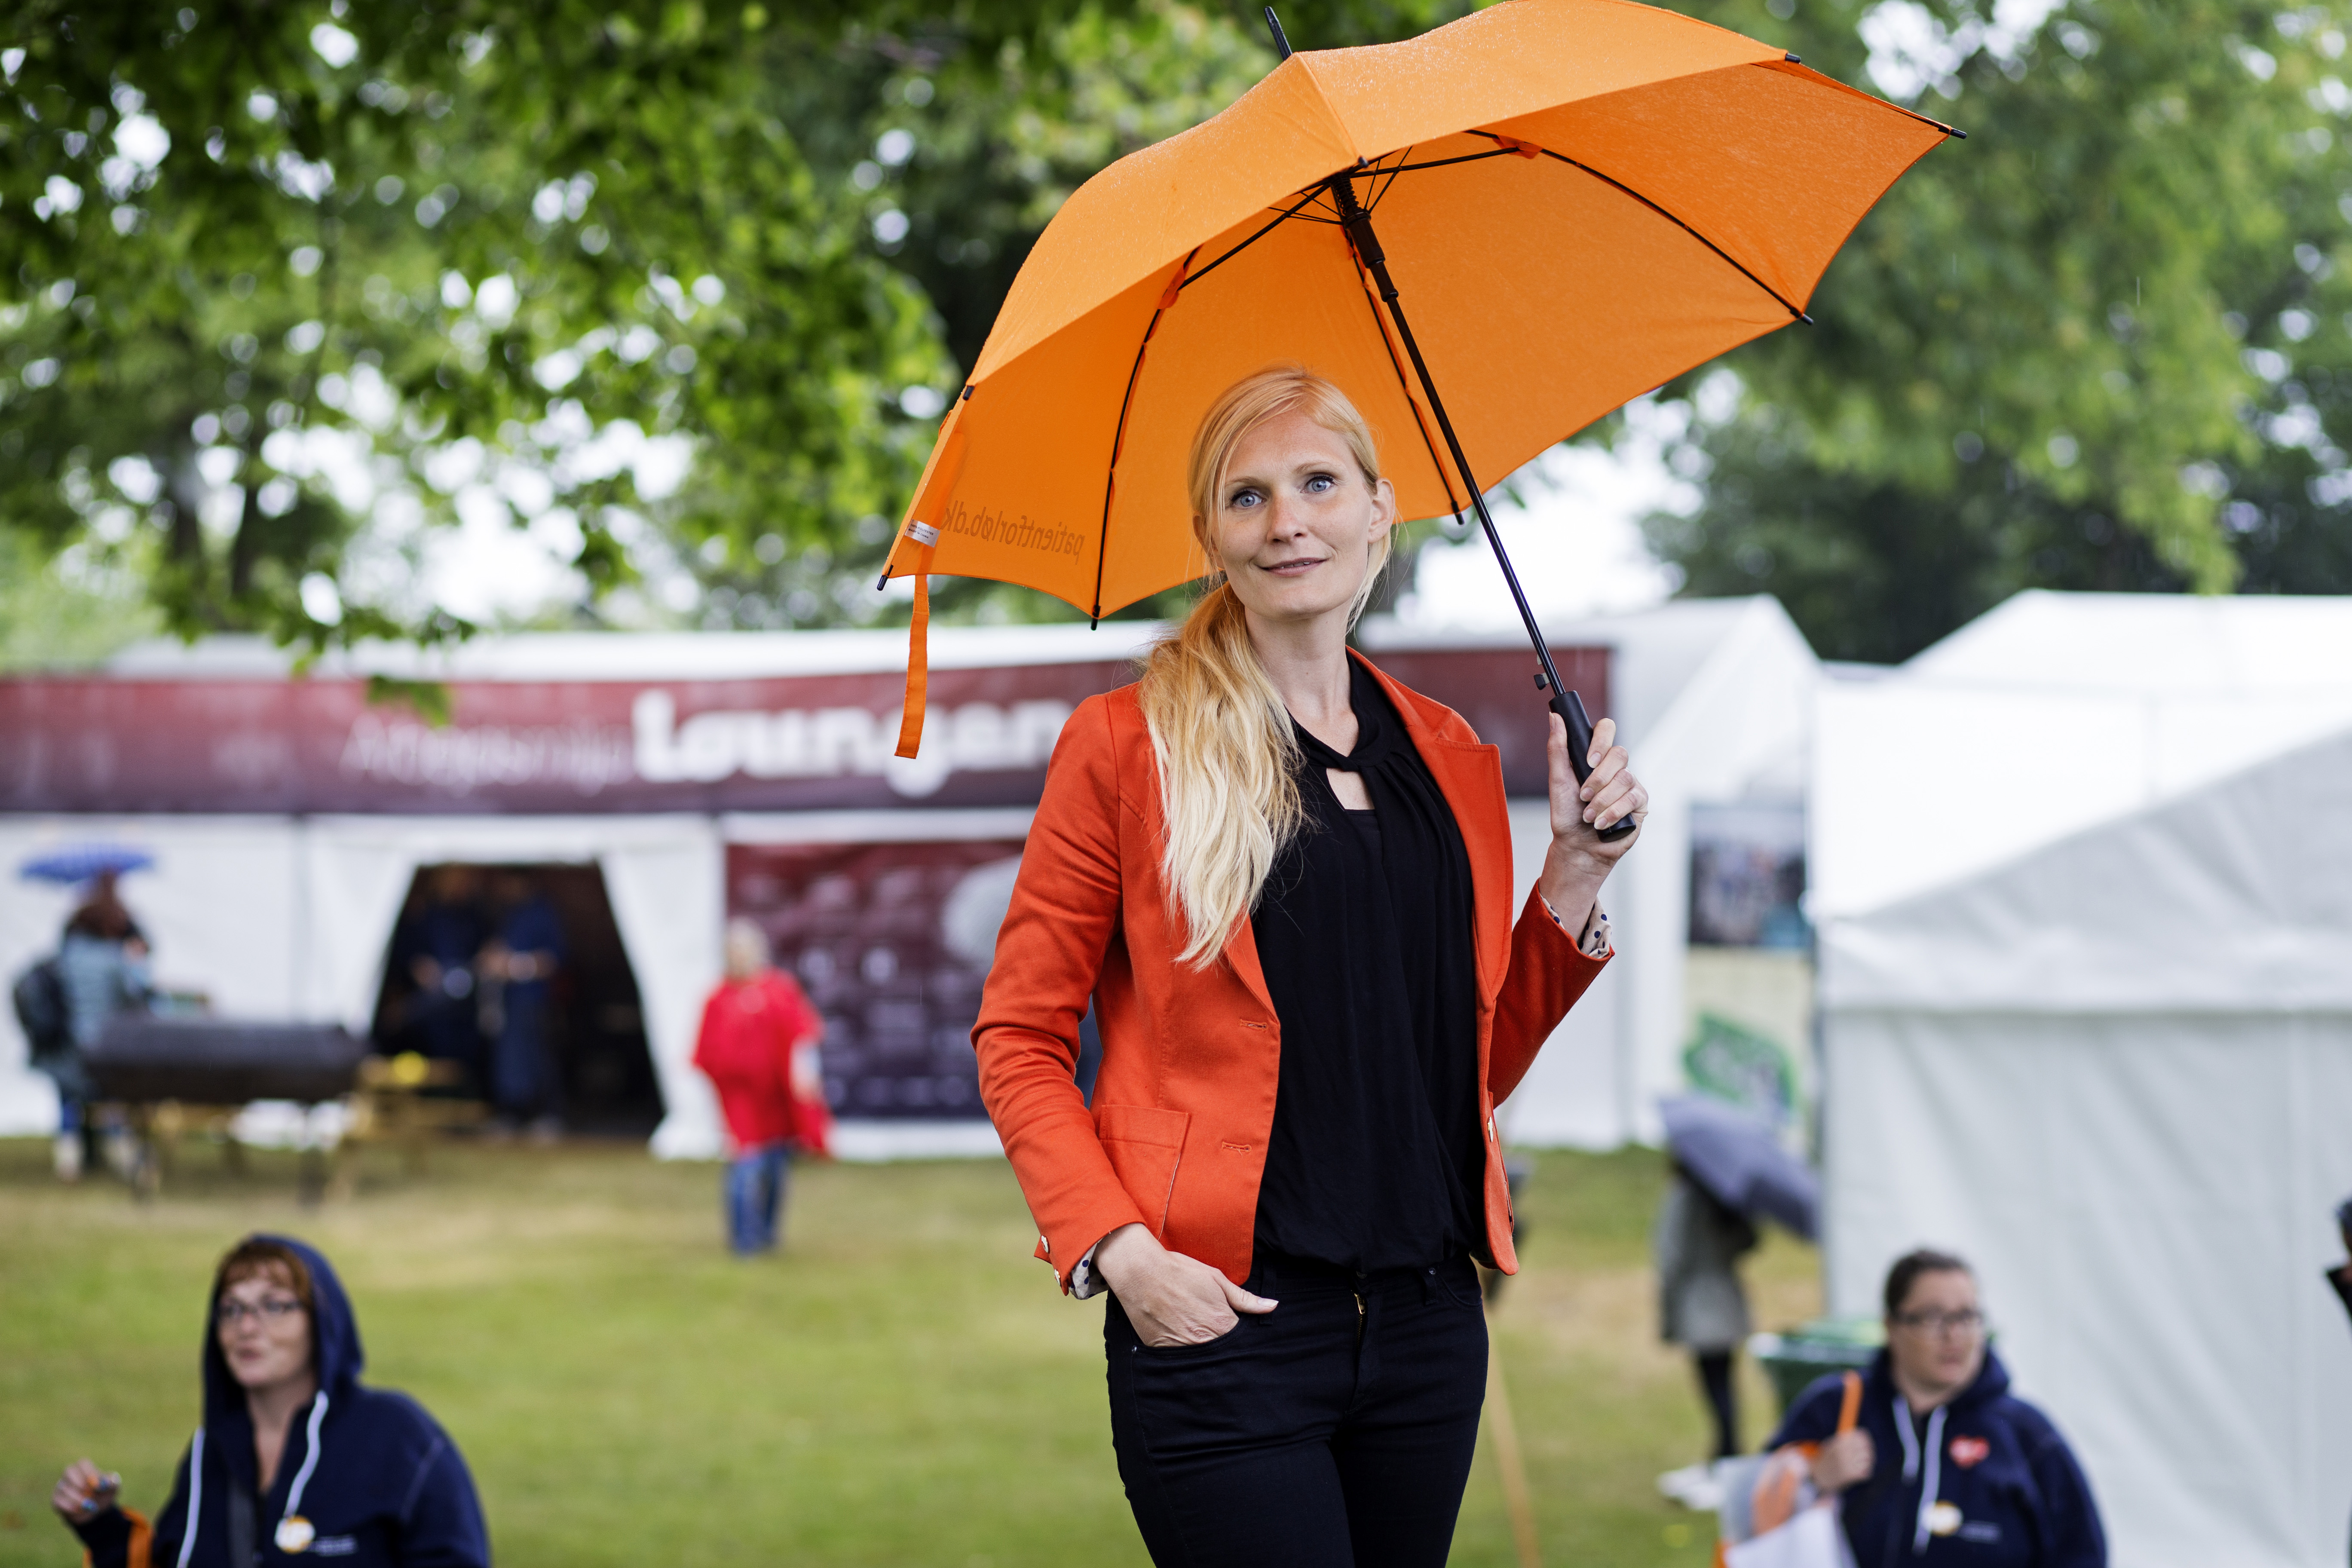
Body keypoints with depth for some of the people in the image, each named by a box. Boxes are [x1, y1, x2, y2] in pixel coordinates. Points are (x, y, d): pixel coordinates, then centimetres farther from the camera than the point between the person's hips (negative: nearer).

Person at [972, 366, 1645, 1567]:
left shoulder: (1451, 760, 14)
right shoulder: (1126, 746, -1)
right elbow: (1018, 1040, -1)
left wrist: (1574, 871, 7)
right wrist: (1115, 1251, -13)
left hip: (1426, 1321, 5)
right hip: (1220, 1323, -5)